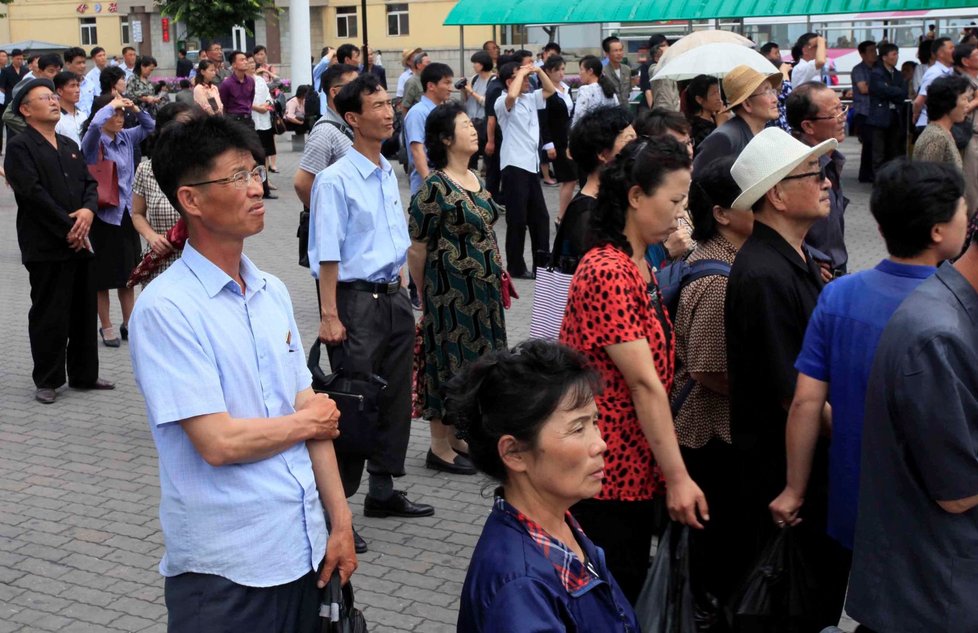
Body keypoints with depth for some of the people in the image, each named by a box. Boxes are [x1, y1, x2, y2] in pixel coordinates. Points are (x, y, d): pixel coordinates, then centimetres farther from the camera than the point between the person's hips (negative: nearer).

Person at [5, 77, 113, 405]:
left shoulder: (70, 145, 18)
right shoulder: (19, 147, -6)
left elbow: (90, 183, 14)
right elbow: (34, 193, -15)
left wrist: (88, 210, -8)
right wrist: (68, 230, -15)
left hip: (80, 242, 7)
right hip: (46, 246, -7)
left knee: (85, 311, 11)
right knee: (49, 316, 0)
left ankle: (84, 374, 23)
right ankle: (47, 380, 11)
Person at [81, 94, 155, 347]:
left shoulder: (127, 138, 4)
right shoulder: (93, 142, -14)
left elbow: (150, 127, 14)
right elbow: (95, 124, -35)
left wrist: (136, 109, -2)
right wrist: (111, 105, -19)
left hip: (127, 213, 6)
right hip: (104, 215, -6)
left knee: (128, 272, 14)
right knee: (105, 275, 5)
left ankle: (128, 324, 25)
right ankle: (106, 327, 17)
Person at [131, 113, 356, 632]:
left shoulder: (273, 292, 7)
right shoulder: (166, 308, -15)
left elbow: (315, 416, 8)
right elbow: (218, 442, -20)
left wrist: (340, 523, 4)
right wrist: (309, 420, -5)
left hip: (304, 548, 6)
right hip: (226, 569, -6)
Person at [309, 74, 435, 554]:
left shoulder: (388, 174, 11)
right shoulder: (337, 180, -14)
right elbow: (328, 255, -17)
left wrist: (404, 293, 16)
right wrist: (329, 315, -20)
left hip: (394, 298, 8)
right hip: (357, 300, -8)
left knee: (395, 399, 15)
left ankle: (383, 492, 30)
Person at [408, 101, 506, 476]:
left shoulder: (474, 180, 10)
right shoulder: (435, 187, -16)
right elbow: (417, 248, -13)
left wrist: (496, 270, 13)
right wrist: (425, 295, -6)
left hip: (482, 289, 8)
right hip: (450, 292, -8)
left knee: (473, 359, 14)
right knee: (449, 359, -1)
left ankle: (457, 436, 27)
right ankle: (440, 447, 11)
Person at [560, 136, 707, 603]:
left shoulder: (640, 269, 12)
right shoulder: (608, 272, -20)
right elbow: (643, 382, -23)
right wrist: (677, 476, -23)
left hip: (635, 468, 9)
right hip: (606, 475, -9)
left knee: (629, 594, 17)